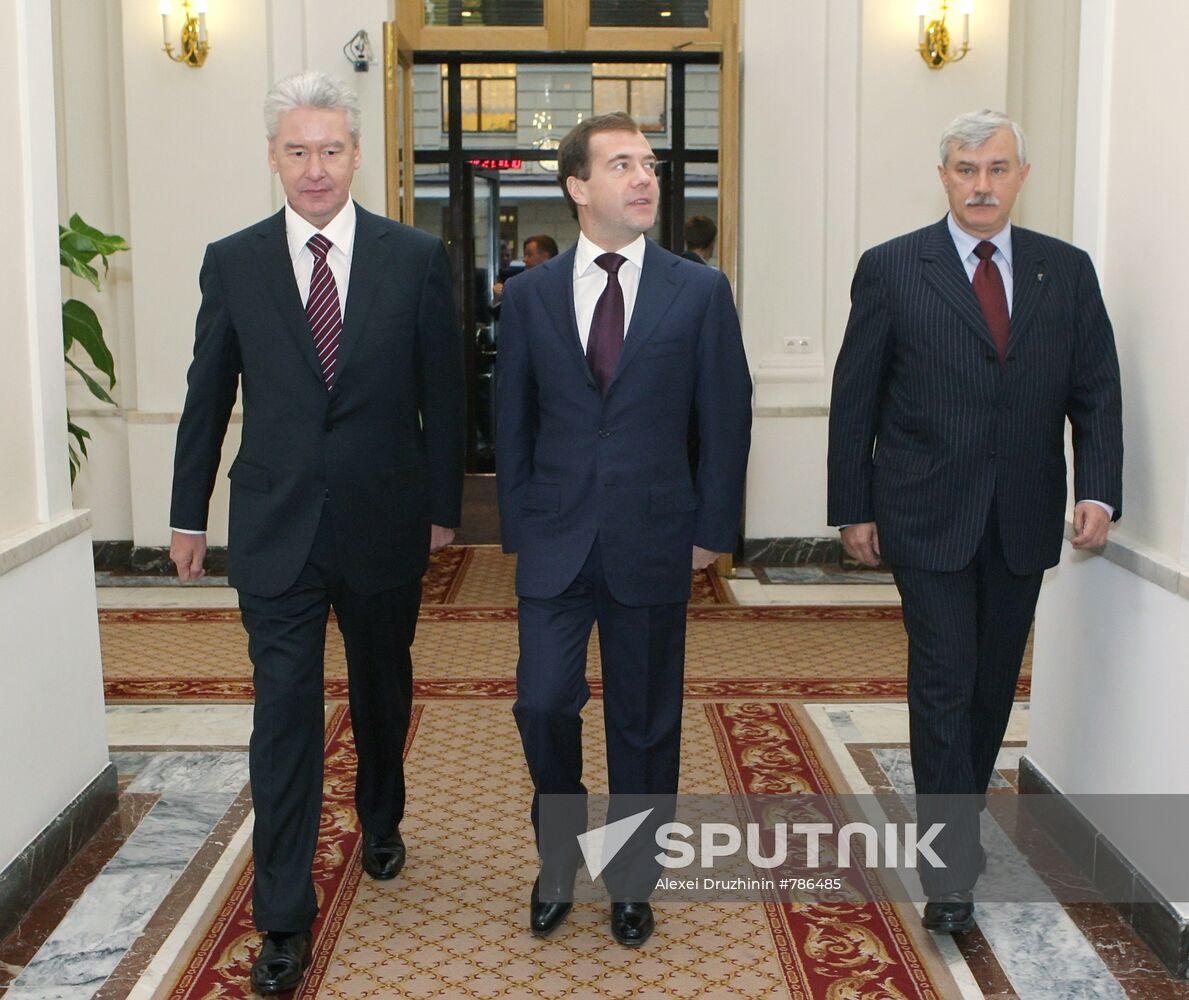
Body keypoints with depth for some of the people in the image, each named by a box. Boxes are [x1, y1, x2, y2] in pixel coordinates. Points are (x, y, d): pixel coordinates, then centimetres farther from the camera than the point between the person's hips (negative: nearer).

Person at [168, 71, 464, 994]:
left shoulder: (417, 258, -2)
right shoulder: (233, 262, 1)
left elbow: (443, 392, 1)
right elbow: (208, 396, 6)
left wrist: (443, 505, 1)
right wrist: (188, 513, 8)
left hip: (384, 521, 1)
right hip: (275, 527, 0)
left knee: (383, 693, 18)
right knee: (285, 711, -1)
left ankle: (382, 824, 45)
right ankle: (285, 918, 9)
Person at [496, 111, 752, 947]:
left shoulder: (700, 292, -1)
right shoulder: (529, 295, 4)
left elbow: (727, 421, 2)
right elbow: (513, 422, 8)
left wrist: (712, 530, -1)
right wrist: (519, 529, 4)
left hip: (654, 543, 0)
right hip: (556, 541, 1)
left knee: (645, 718, 9)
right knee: (544, 703, -2)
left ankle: (631, 878, 28)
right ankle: (560, 854, 26)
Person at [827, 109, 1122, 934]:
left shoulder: (1068, 271, 6)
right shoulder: (892, 270, -3)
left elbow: (1096, 392, 5)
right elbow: (855, 398, -1)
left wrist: (1100, 489, -9)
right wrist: (854, 509, -3)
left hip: (1024, 522, 4)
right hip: (930, 518, -3)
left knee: (994, 686, 13)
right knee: (944, 684, -4)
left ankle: (959, 818, 32)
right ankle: (952, 867, 5)